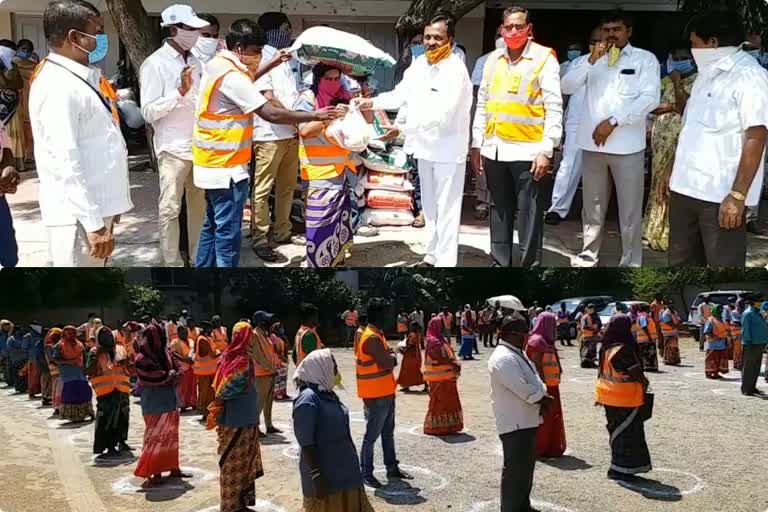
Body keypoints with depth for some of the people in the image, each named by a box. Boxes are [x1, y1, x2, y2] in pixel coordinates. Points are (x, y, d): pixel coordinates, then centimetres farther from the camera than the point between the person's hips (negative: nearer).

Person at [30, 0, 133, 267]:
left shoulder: (83, 78, 11)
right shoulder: (59, 87, -18)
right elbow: (66, 163, -22)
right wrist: (93, 223, -22)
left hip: (97, 207, 9)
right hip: (80, 216, -9)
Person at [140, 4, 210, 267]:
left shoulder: (195, 62, 10)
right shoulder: (155, 64, -9)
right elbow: (148, 112, -14)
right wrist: (180, 91, -23)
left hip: (200, 145, 7)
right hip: (174, 148, -6)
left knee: (199, 205, 13)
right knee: (170, 209, 2)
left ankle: (199, 257, 25)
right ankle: (172, 262, 10)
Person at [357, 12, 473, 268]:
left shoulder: (455, 69, -19)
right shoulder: (419, 64, 4)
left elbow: (441, 113, -29)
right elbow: (400, 94, 14)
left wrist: (401, 128, -32)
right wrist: (373, 102, 0)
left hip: (448, 150, -8)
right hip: (425, 145, 8)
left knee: (446, 209, -3)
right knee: (430, 206, 18)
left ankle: (445, 262, 3)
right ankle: (432, 256, 31)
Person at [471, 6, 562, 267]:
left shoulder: (544, 58, -4)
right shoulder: (492, 60, 11)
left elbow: (554, 107, -9)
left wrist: (546, 150, -15)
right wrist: (477, 145, 11)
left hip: (527, 150, -5)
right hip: (494, 149, 5)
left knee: (528, 214, 0)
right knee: (499, 211, 13)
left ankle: (530, 265, 9)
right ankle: (500, 263, 24)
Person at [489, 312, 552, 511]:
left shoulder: (517, 353, 11)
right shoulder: (504, 358, -23)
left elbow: (535, 381, 11)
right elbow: (525, 390, -28)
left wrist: (543, 399, -9)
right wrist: (545, 399, -10)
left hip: (526, 420, 11)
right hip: (515, 423, -11)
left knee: (526, 467, 22)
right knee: (515, 470, -1)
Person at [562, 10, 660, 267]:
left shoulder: (645, 59, 1)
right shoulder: (593, 59, 12)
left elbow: (650, 99, -11)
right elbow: (567, 87, 1)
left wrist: (613, 121, -15)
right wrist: (591, 60, -10)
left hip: (627, 146, -3)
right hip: (592, 143, 4)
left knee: (630, 209, 1)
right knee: (593, 205, 14)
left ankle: (631, 263, 9)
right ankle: (589, 254, 27)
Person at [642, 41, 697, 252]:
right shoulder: (668, 82, 15)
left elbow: (685, 109, -16)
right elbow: (653, 107, 10)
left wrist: (677, 84, -14)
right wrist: (669, 107, -8)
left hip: (681, 144, -7)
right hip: (662, 141, 7)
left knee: (673, 188, -7)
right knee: (660, 186, 12)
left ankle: (673, 237, 0)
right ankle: (658, 232, 22)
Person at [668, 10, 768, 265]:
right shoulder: (707, 74, 17)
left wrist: (738, 194, -21)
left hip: (721, 195, -8)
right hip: (686, 188, 9)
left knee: (724, 264, -2)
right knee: (682, 261, 15)